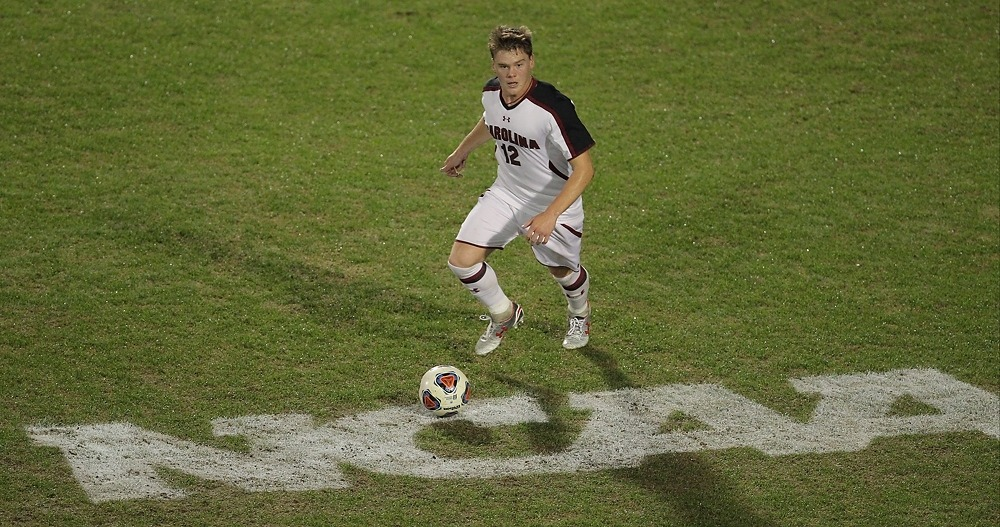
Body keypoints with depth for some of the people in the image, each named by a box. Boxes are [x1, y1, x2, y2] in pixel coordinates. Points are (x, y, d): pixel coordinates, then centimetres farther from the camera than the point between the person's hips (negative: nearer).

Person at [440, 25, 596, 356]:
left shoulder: (553, 107, -32)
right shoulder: (491, 93, -12)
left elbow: (584, 168, -32)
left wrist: (550, 215, -40)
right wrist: (462, 151, 29)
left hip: (554, 202, -5)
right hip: (506, 194, 5)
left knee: (562, 271, 15)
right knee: (461, 261, -7)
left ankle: (580, 315, 53)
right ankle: (504, 316, 22)